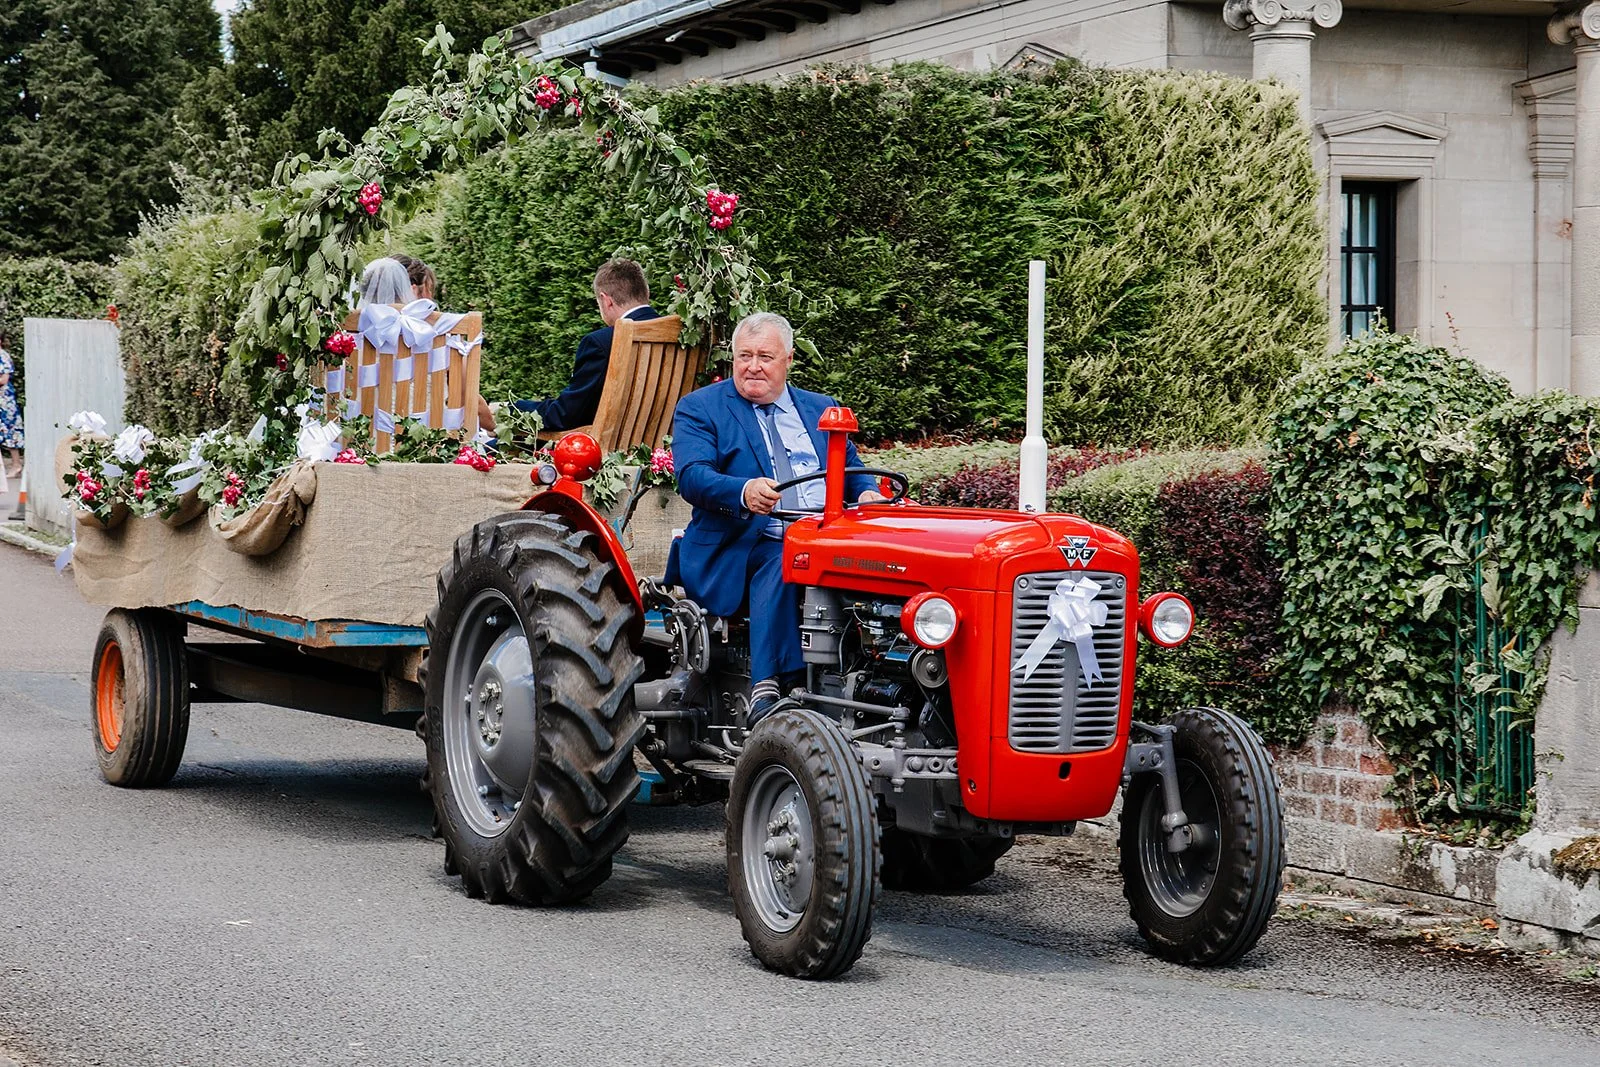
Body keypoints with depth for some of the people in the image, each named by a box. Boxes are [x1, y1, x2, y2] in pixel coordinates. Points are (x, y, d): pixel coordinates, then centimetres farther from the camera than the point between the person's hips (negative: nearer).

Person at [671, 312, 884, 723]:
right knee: (783, 567, -37)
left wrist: (867, 494, -7)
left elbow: (852, 470, 20)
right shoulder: (699, 409, 9)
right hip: (746, 547, -4)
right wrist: (744, 492, -29)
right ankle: (769, 687, -42)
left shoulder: (821, 409, 23)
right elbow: (692, 477, -7)